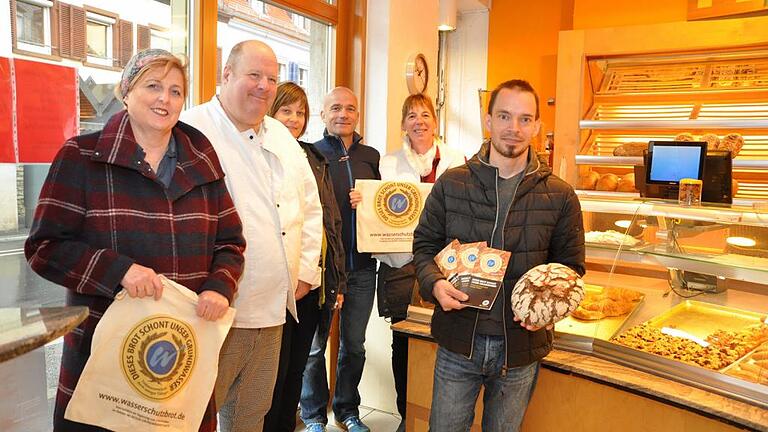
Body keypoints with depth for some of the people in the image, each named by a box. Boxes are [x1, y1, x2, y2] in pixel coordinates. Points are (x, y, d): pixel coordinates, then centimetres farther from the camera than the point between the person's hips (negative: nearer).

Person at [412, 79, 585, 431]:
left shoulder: (560, 197, -3)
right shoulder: (451, 184, -2)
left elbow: (571, 265, 4)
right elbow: (424, 245, 4)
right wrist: (435, 284, -15)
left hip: (521, 346, 1)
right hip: (458, 339, 0)